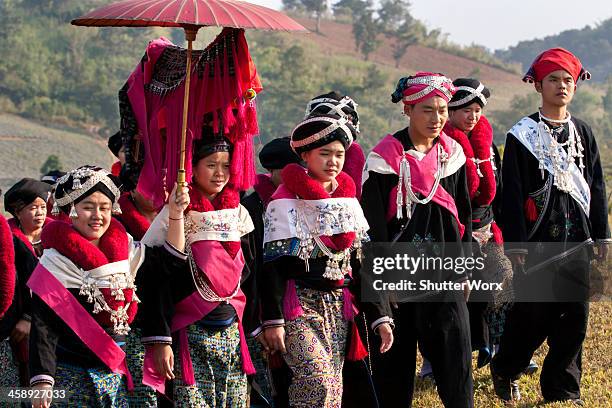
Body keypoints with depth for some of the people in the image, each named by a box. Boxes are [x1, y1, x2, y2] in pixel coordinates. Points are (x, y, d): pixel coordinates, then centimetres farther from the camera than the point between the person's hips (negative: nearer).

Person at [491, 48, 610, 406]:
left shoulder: (583, 133, 11)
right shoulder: (523, 135, -3)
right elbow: (512, 193, -5)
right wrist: (515, 243, -10)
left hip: (576, 238, 4)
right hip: (538, 239, -4)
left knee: (574, 315, 3)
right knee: (534, 312, -2)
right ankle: (504, 370, 23)